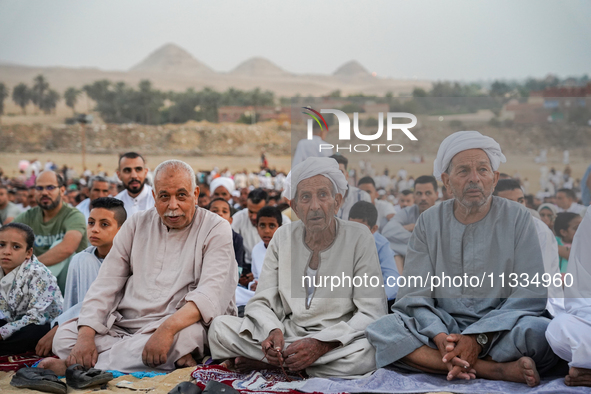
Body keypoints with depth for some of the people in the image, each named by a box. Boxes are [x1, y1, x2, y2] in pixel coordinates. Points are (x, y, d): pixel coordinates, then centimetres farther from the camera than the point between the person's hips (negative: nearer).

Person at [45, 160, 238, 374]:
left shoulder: (216, 229, -2)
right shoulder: (136, 224, 13)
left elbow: (212, 293, -16)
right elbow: (106, 284, 8)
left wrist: (167, 328, -33)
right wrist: (86, 335, -10)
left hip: (181, 325, -5)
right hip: (122, 325, 5)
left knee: (182, 335, -39)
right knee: (64, 335, -18)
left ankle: (77, 368, -26)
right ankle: (174, 357, -24)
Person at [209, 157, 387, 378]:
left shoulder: (358, 238, -6)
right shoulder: (283, 237, 4)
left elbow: (372, 312, -11)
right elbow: (261, 302, 3)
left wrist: (322, 344, -26)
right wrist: (272, 331, -21)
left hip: (339, 341, -1)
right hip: (288, 335, 2)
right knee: (220, 326, -15)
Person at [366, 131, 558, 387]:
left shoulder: (517, 219, 1)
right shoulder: (429, 222, 6)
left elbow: (530, 295, -7)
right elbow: (414, 294, -1)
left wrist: (479, 339, -20)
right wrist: (440, 337, -22)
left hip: (499, 330, -2)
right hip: (443, 328, 3)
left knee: (537, 330, -34)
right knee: (383, 329, -26)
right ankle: (500, 370, -26)